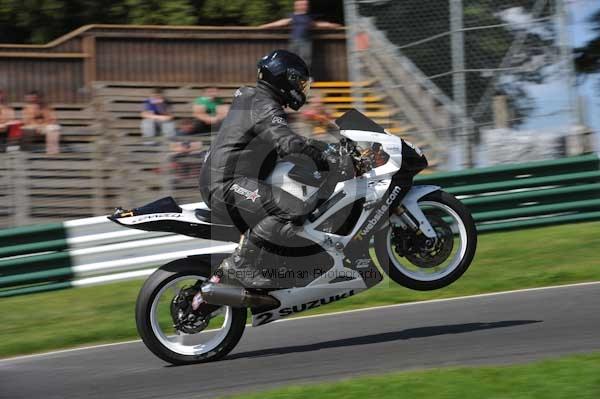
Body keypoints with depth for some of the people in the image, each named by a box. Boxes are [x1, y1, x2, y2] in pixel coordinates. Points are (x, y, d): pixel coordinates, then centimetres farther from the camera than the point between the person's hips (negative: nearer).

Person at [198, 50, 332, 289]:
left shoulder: (248, 96, 21)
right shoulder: (266, 108, -11)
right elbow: (287, 143, -29)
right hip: (229, 182, -11)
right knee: (295, 209, -25)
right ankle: (239, 265, -23)